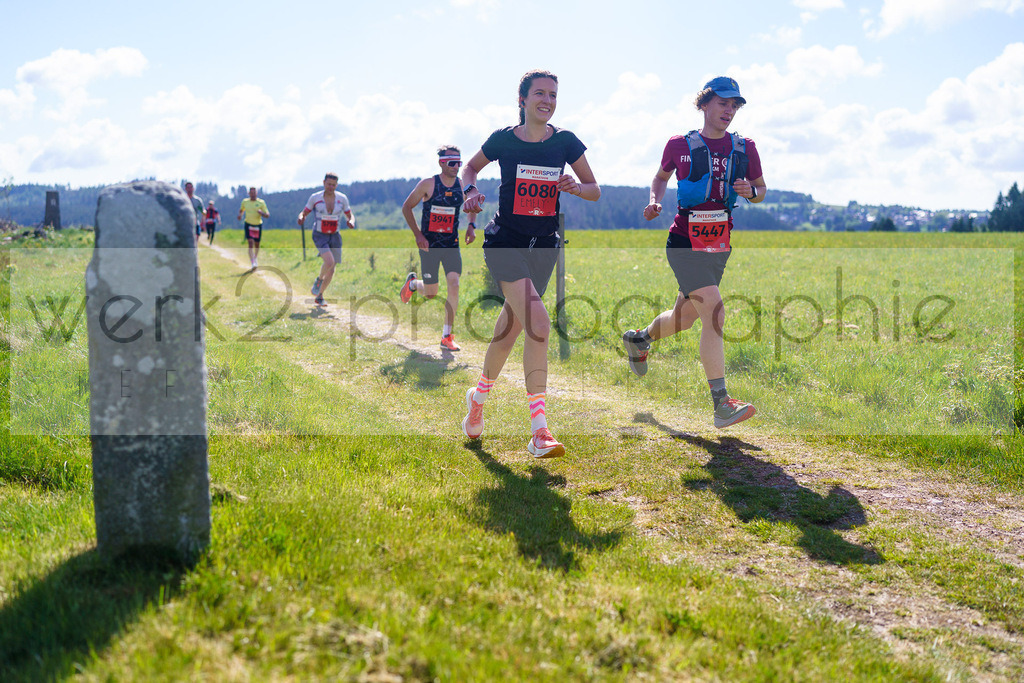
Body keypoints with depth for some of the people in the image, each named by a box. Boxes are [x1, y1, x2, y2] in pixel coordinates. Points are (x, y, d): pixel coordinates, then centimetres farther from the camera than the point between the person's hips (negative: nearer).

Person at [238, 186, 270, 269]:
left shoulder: (261, 203, -6)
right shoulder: (245, 202, 2)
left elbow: (267, 215, -8)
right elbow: (241, 209, 22)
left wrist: (261, 213, -29)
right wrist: (240, 214, -1)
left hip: (258, 225, 0)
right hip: (248, 225, 0)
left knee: (257, 244, 14)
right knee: (251, 243, -16)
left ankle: (255, 258, 43)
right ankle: (253, 263, -24)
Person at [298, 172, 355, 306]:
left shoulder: (342, 198, -4)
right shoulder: (315, 197, -8)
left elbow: (350, 216, 5)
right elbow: (304, 213, 2)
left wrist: (351, 222, -18)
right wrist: (301, 218, -22)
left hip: (335, 236, 3)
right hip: (319, 235, -3)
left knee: (331, 270, 5)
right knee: (329, 261, -26)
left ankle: (320, 296, 24)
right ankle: (319, 279, 6)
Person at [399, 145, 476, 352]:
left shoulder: (462, 186, 1)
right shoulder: (427, 184, -8)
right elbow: (406, 207, 0)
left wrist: (471, 226, 0)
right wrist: (417, 234, -9)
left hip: (452, 245, 3)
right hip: (429, 245, -2)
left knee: (454, 284, -14)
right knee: (431, 293, 3)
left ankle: (447, 336, -6)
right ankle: (412, 283, 41)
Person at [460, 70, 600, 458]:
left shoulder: (565, 142, 1)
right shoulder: (503, 140, -4)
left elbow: (595, 191, 7)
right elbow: (470, 168, 14)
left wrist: (576, 187, -14)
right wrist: (471, 191, -7)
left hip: (543, 246, 4)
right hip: (505, 242, -4)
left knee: (511, 327, 15)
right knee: (538, 322, -22)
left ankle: (479, 395, 40)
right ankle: (539, 431, -21)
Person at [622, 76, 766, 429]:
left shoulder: (745, 148, 5)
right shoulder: (679, 145, -2)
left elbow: (761, 189, 15)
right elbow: (661, 176, 16)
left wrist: (750, 191, -8)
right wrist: (654, 201, -3)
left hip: (720, 247, 5)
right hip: (685, 244, -5)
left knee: (684, 318, 18)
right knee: (714, 314, -18)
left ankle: (638, 338, 51)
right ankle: (721, 404, -16)